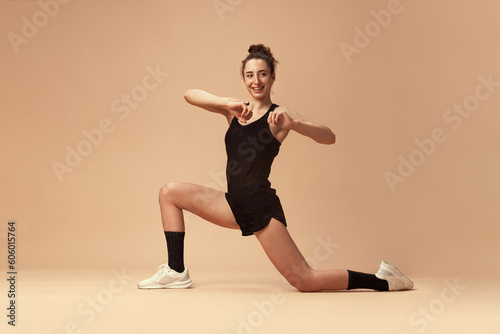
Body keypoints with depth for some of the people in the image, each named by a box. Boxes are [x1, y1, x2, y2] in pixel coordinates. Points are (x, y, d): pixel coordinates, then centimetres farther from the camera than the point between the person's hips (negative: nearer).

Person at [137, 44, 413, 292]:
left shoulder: (279, 114, -7)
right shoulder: (234, 111, 7)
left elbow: (329, 137, -18)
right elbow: (190, 95, -5)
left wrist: (292, 124, -35)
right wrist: (229, 104, -20)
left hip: (262, 208, -6)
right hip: (234, 204, 6)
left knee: (304, 281, -8)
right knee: (170, 192, 4)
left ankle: (382, 281, 8)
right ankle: (177, 272, 8)